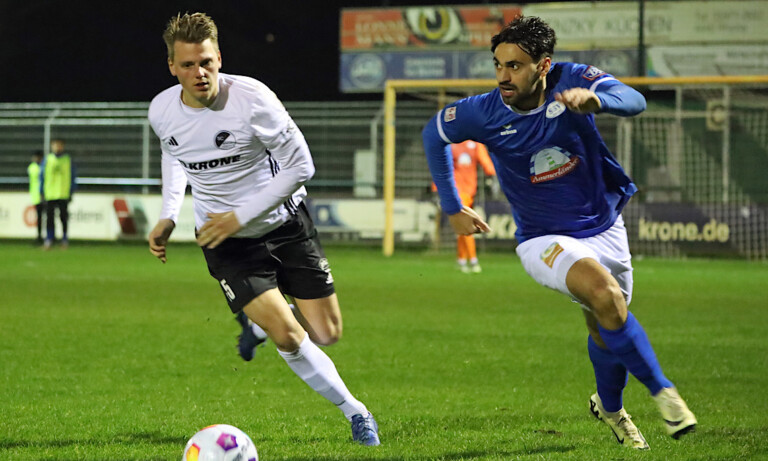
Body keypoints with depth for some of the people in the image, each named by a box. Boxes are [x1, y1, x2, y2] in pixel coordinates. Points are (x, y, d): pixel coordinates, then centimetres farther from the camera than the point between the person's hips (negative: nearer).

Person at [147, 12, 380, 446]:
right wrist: (168, 216, 2)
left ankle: (265, 316, 34)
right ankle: (353, 410, 4)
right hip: (226, 242, 1)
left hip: (285, 223, -1)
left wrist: (241, 216, -21)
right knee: (288, 337, -15)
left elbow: (300, 166, -17)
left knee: (328, 334, 1)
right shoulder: (163, 111, -10)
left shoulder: (252, 99, -23)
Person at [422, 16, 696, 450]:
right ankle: (662, 390, -20)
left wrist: (594, 99, -56)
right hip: (544, 241, -2)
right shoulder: (485, 112, -16)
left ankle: (610, 407, 44)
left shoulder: (572, 80, -17)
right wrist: (453, 208, 7)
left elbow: (634, 101, -34)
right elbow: (434, 134, 4)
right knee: (604, 294, -30)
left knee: (607, 330, 13)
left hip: (604, 228, 2)